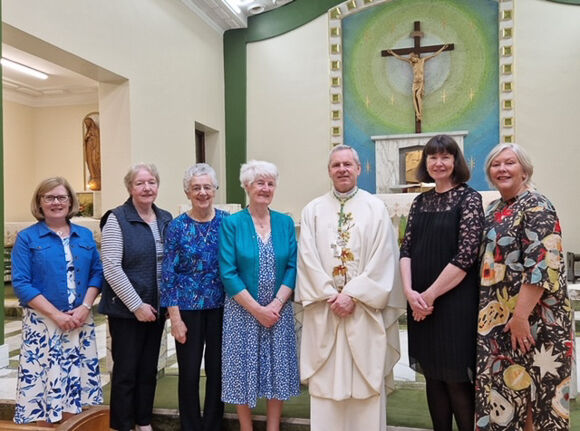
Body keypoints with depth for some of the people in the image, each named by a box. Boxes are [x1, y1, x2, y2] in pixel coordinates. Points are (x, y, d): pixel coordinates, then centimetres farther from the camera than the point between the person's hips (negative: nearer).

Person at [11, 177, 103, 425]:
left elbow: (97, 273, 7)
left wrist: (85, 306, -9)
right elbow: (21, 284, -8)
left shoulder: (85, 235, 9)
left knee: (77, 382, 7)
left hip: (81, 321, 3)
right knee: (43, 382, 1)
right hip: (43, 323, -3)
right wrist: (56, 314, -14)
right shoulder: (27, 237, -2)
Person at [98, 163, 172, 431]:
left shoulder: (166, 219, 7)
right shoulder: (117, 219, -10)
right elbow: (111, 268, -16)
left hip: (156, 309, 6)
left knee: (148, 369, 15)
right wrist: (137, 305, -17)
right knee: (126, 371, 5)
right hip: (126, 310, -5)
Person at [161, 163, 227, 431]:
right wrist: (175, 317, -8)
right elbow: (169, 274, -5)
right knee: (189, 373, 8)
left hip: (220, 307, 2)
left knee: (217, 369, 11)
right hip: (188, 308, -1)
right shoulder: (177, 227, -5)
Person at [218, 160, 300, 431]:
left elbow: (292, 267, 0)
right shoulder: (232, 223, -5)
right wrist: (257, 309, -13)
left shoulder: (285, 222, 3)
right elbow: (228, 274, -10)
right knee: (243, 372, 7)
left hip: (279, 311, 3)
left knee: (278, 372, 10)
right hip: (243, 312, -2)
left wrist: (276, 304, -12)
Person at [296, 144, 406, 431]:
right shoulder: (313, 210, 8)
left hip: (365, 311, -1)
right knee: (325, 382, 6)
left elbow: (382, 259, -5)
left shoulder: (376, 209, 3)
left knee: (366, 381, 4)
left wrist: (353, 295, -12)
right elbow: (308, 258, 1)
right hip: (324, 310, 2)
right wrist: (331, 295, -9)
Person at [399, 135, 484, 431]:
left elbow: (466, 255, -14)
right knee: (433, 377, 13)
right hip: (421, 303, 5)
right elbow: (406, 249, 6)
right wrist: (409, 291, -10)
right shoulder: (420, 201, 10)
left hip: (456, 302, -5)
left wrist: (430, 295, -13)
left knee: (457, 381, 2)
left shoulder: (469, 198, -6)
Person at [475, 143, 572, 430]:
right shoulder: (494, 209, 12)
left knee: (529, 387, 5)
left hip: (531, 317, -8)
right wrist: (485, 310, 13)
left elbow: (542, 267, -21)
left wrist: (521, 315, -22)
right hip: (498, 316, 8)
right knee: (503, 386, 15)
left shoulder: (537, 207, -13)